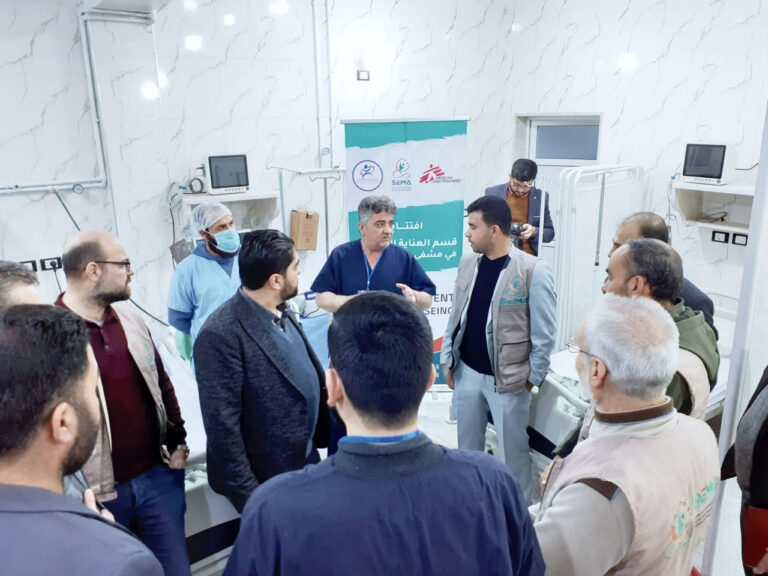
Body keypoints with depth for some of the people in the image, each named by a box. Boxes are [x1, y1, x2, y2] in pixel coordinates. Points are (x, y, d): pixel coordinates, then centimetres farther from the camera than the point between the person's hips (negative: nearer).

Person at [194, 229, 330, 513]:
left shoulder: (283, 313, 1)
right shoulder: (221, 335, -25)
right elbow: (223, 429, -22)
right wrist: (249, 498, -17)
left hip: (308, 463, 8)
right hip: (264, 484, -7)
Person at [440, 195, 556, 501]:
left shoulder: (534, 270, -15)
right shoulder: (468, 264, 2)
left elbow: (544, 333, -11)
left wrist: (532, 377, -8)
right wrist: (447, 359, 7)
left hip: (508, 378, -5)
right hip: (467, 372, 5)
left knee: (512, 451, 9)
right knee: (467, 446, 19)